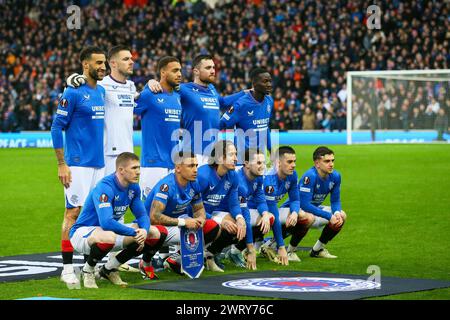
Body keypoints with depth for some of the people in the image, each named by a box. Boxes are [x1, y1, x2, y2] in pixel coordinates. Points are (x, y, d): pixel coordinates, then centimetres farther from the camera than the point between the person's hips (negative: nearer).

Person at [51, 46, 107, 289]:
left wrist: (102, 157, 16)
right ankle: (67, 268, -3)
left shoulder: (101, 91, 13)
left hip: (98, 163, 7)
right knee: (74, 212, -7)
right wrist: (61, 164, -14)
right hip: (78, 164, -7)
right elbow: (57, 127, -10)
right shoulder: (73, 93, -10)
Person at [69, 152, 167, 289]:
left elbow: (142, 215, 4)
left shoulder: (133, 187, -1)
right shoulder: (104, 188, -26)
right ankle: (87, 271, -12)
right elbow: (106, 223, -36)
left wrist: (144, 230, -20)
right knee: (108, 237, -43)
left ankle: (109, 269, 8)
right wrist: (135, 232, -30)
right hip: (83, 232, -8)